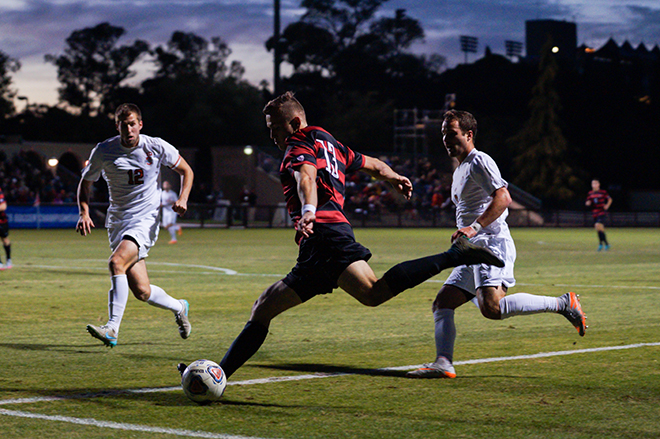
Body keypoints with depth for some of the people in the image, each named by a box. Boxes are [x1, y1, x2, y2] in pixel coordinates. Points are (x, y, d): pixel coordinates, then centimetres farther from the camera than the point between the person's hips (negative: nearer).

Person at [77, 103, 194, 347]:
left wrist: (182, 199, -7)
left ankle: (112, 329, -29)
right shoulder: (103, 151, -3)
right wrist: (84, 213, -6)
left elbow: (186, 171, 10)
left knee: (116, 262, -29)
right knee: (142, 292, -2)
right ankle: (178, 307, 29)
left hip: (146, 220, -3)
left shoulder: (156, 147, -4)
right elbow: (86, 182, 11)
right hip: (117, 222, 3)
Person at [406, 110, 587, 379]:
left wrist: (475, 227, -23)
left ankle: (563, 304, -17)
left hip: (492, 243, -10)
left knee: (493, 308, -27)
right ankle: (443, 364, -7)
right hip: (473, 251, 10)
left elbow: (503, 198, -17)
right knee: (442, 303, 1)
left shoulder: (479, 161, -4)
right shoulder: (459, 171, 26)